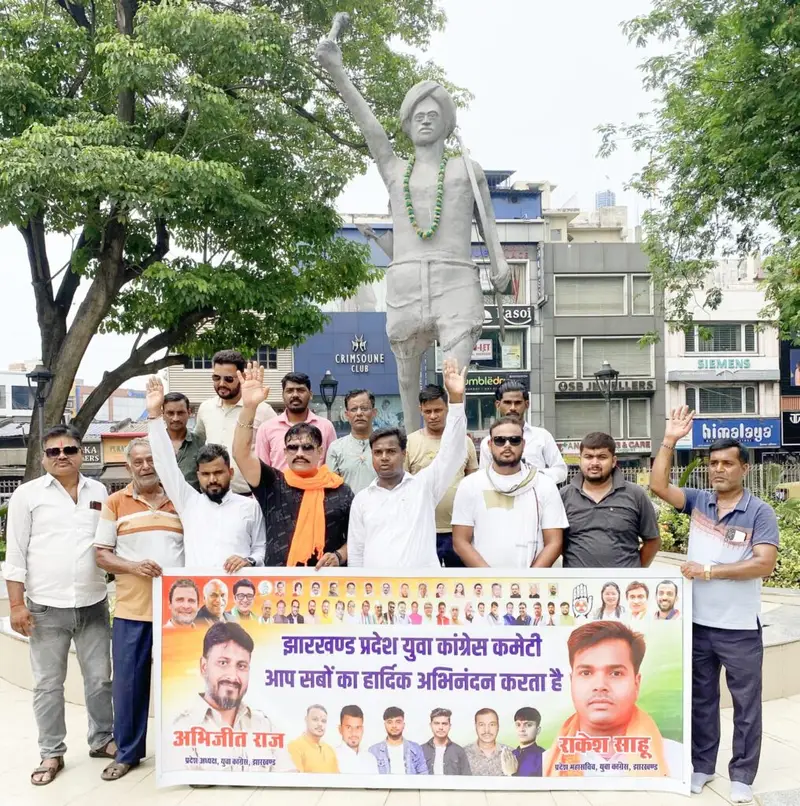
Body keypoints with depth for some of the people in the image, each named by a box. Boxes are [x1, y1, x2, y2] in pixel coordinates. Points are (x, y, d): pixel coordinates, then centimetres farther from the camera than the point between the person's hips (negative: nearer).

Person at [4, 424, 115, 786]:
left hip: (93, 604, 2)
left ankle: (102, 739, 29)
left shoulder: (99, 492, 6)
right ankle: (51, 754, 23)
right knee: (47, 684, 8)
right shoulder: (27, 494, -2)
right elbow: (15, 554, -3)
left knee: (100, 678, 12)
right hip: (45, 607, -2)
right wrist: (17, 604, -8)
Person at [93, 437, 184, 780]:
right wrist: (133, 566, -16)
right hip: (131, 609, 0)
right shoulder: (115, 503, 3)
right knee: (128, 681, 7)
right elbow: (101, 554, 1)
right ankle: (127, 752, 24)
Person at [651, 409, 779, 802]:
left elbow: (764, 564, -18)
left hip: (740, 627, -3)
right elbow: (658, 486, -9)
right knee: (701, 699, 17)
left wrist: (709, 570, -18)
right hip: (697, 622, 4)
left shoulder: (760, 512, -9)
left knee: (746, 704, 10)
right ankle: (701, 765, 32)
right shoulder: (698, 501, 2)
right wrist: (670, 441, -14)